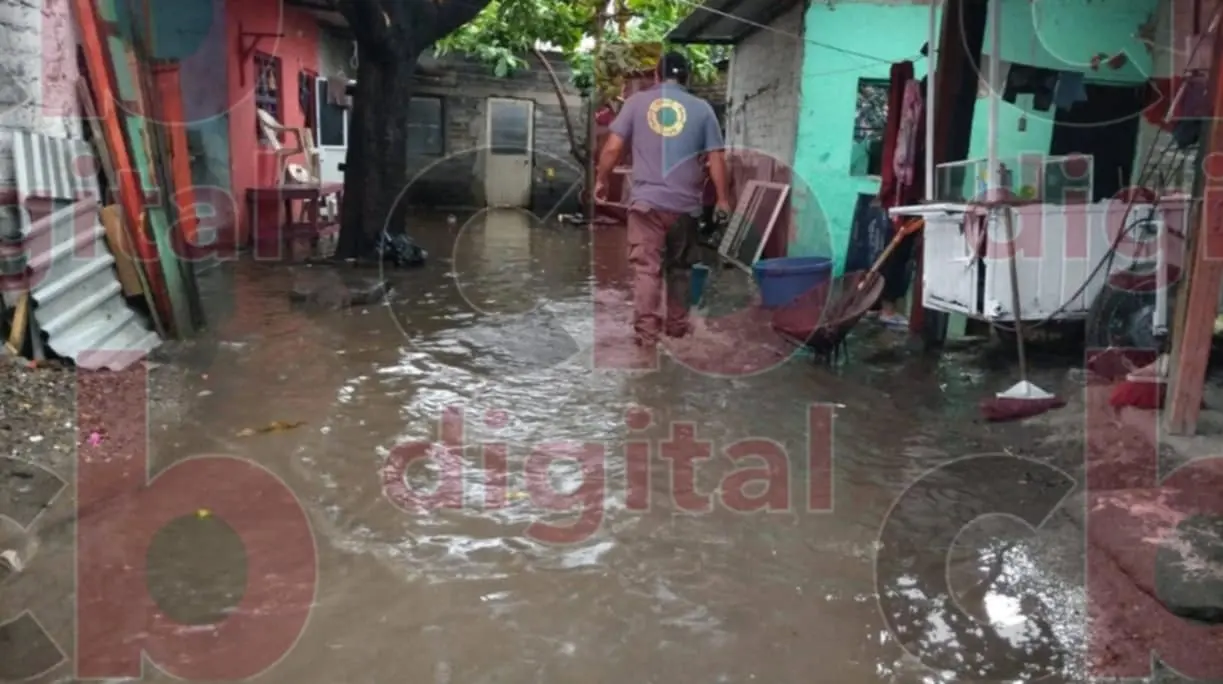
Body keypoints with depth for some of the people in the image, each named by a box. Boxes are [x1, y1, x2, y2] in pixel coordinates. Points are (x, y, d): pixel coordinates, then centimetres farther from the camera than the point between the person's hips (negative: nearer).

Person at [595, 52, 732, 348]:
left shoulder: (637, 101, 4)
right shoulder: (702, 108, 6)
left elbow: (612, 148, 0)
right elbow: (716, 159, 3)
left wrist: (601, 180, 14)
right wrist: (723, 198, 11)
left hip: (646, 200, -1)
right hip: (686, 203, 2)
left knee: (647, 267, -1)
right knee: (680, 267, 16)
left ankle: (646, 330, -7)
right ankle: (677, 324, 25)